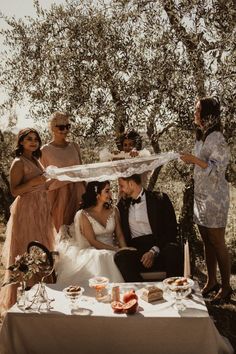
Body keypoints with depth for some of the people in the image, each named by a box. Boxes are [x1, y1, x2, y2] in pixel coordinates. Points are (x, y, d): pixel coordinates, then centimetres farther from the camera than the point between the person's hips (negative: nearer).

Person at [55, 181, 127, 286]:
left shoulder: (114, 211, 7)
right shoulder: (84, 215, -7)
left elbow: (119, 235, 5)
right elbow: (93, 242, -11)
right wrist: (115, 249, -19)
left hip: (111, 251, 4)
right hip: (94, 252, -4)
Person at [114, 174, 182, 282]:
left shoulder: (160, 199, 5)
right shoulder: (123, 204, 18)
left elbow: (171, 230, -2)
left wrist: (153, 251, -15)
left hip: (161, 249, -2)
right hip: (136, 251, 2)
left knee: (172, 250, -35)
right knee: (120, 257, -30)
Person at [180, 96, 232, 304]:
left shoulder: (216, 138, -13)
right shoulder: (201, 137, 13)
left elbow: (218, 168, -18)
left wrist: (195, 160, -22)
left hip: (215, 197, -8)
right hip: (201, 196, 8)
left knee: (217, 242, 0)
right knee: (207, 241, 13)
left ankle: (226, 287, 14)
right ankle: (211, 282, 25)